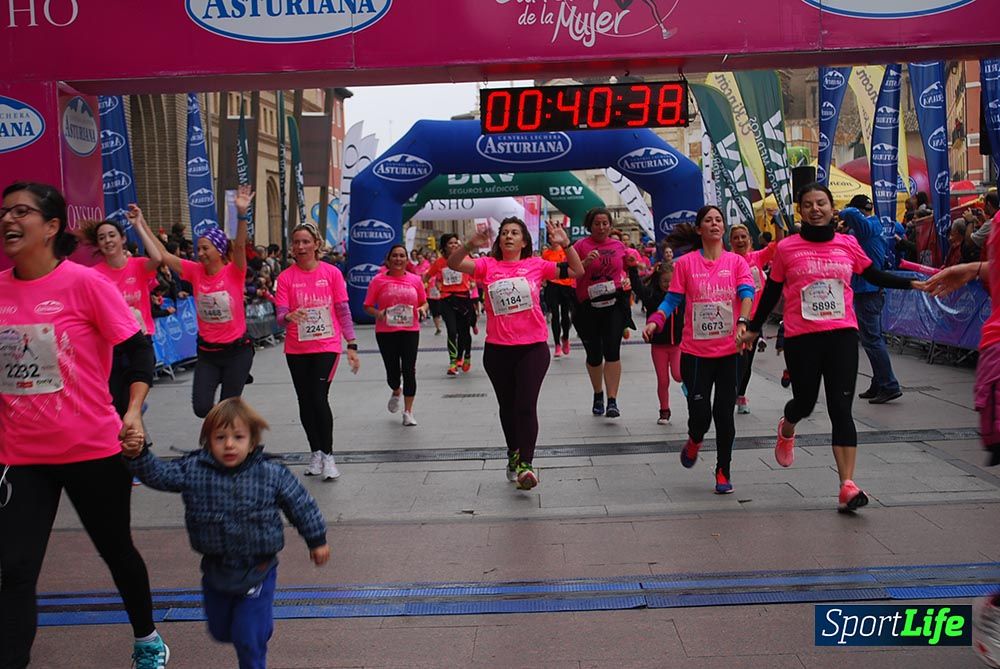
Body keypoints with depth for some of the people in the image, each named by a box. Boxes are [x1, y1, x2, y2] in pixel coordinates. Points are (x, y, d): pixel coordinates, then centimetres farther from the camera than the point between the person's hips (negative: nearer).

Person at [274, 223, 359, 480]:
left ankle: (328, 456, 1)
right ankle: (316, 453, 26)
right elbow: (281, 316, -6)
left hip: (326, 346, -2)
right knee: (305, 402, 9)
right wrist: (289, 316, -30)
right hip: (296, 350, 2)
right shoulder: (286, 277, -2)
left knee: (319, 398, -13)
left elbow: (343, 311, 0)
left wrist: (351, 346, -3)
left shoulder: (332, 273, -3)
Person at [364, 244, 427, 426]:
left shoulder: (415, 280, 5)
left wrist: (422, 308, -7)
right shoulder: (378, 280, -1)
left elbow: (424, 302, 15)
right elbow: (368, 305, 2)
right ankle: (396, 392, 41)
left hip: (410, 331, 1)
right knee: (393, 371, 4)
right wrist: (377, 313, -18)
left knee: (409, 370, -5)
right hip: (386, 331, -1)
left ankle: (408, 411, 7)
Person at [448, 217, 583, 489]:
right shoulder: (488, 265, 4)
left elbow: (577, 272, 3)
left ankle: (524, 464, -12)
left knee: (526, 405, -12)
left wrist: (565, 244, -11)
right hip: (497, 349, 2)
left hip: (533, 347, -2)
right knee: (507, 406, 15)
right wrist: (471, 245, -26)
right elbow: (453, 264, -9)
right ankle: (514, 454, 33)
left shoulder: (536, 265, 4)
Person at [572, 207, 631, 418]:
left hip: (614, 303, 1)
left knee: (612, 350, -12)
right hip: (588, 306, -1)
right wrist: (586, 262, -22)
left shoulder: (619, 246, 9)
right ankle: (598, 395, 32)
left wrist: (626, 281, 4)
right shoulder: (581, 245, -1)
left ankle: (612, 401, -12)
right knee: (594, 354, 9)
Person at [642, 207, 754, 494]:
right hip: (696, 351, -1)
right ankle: (694, 441, 33)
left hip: (729, 351, 1)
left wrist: (742, 321, -29)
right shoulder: (685, 263, 2)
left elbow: (746, 293, -10)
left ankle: (723, 472, 21)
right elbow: (672, 299, 2)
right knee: (700, 413, -4)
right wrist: (654, 321, -15)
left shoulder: (736, 262, 3)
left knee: (725, 413, 3)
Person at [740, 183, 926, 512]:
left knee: (841, 408, -6)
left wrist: (912, 283, 6)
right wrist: (754, 329, 12)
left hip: (842, 334, 1)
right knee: (805, 402, 8)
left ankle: (847, 485, -7)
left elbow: (875, 276, 17)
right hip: (800, 337, -1)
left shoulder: (848, 244, 6)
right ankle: (786, 429, 47)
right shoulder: (786, 249, 0)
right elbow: (771, 292, 8)